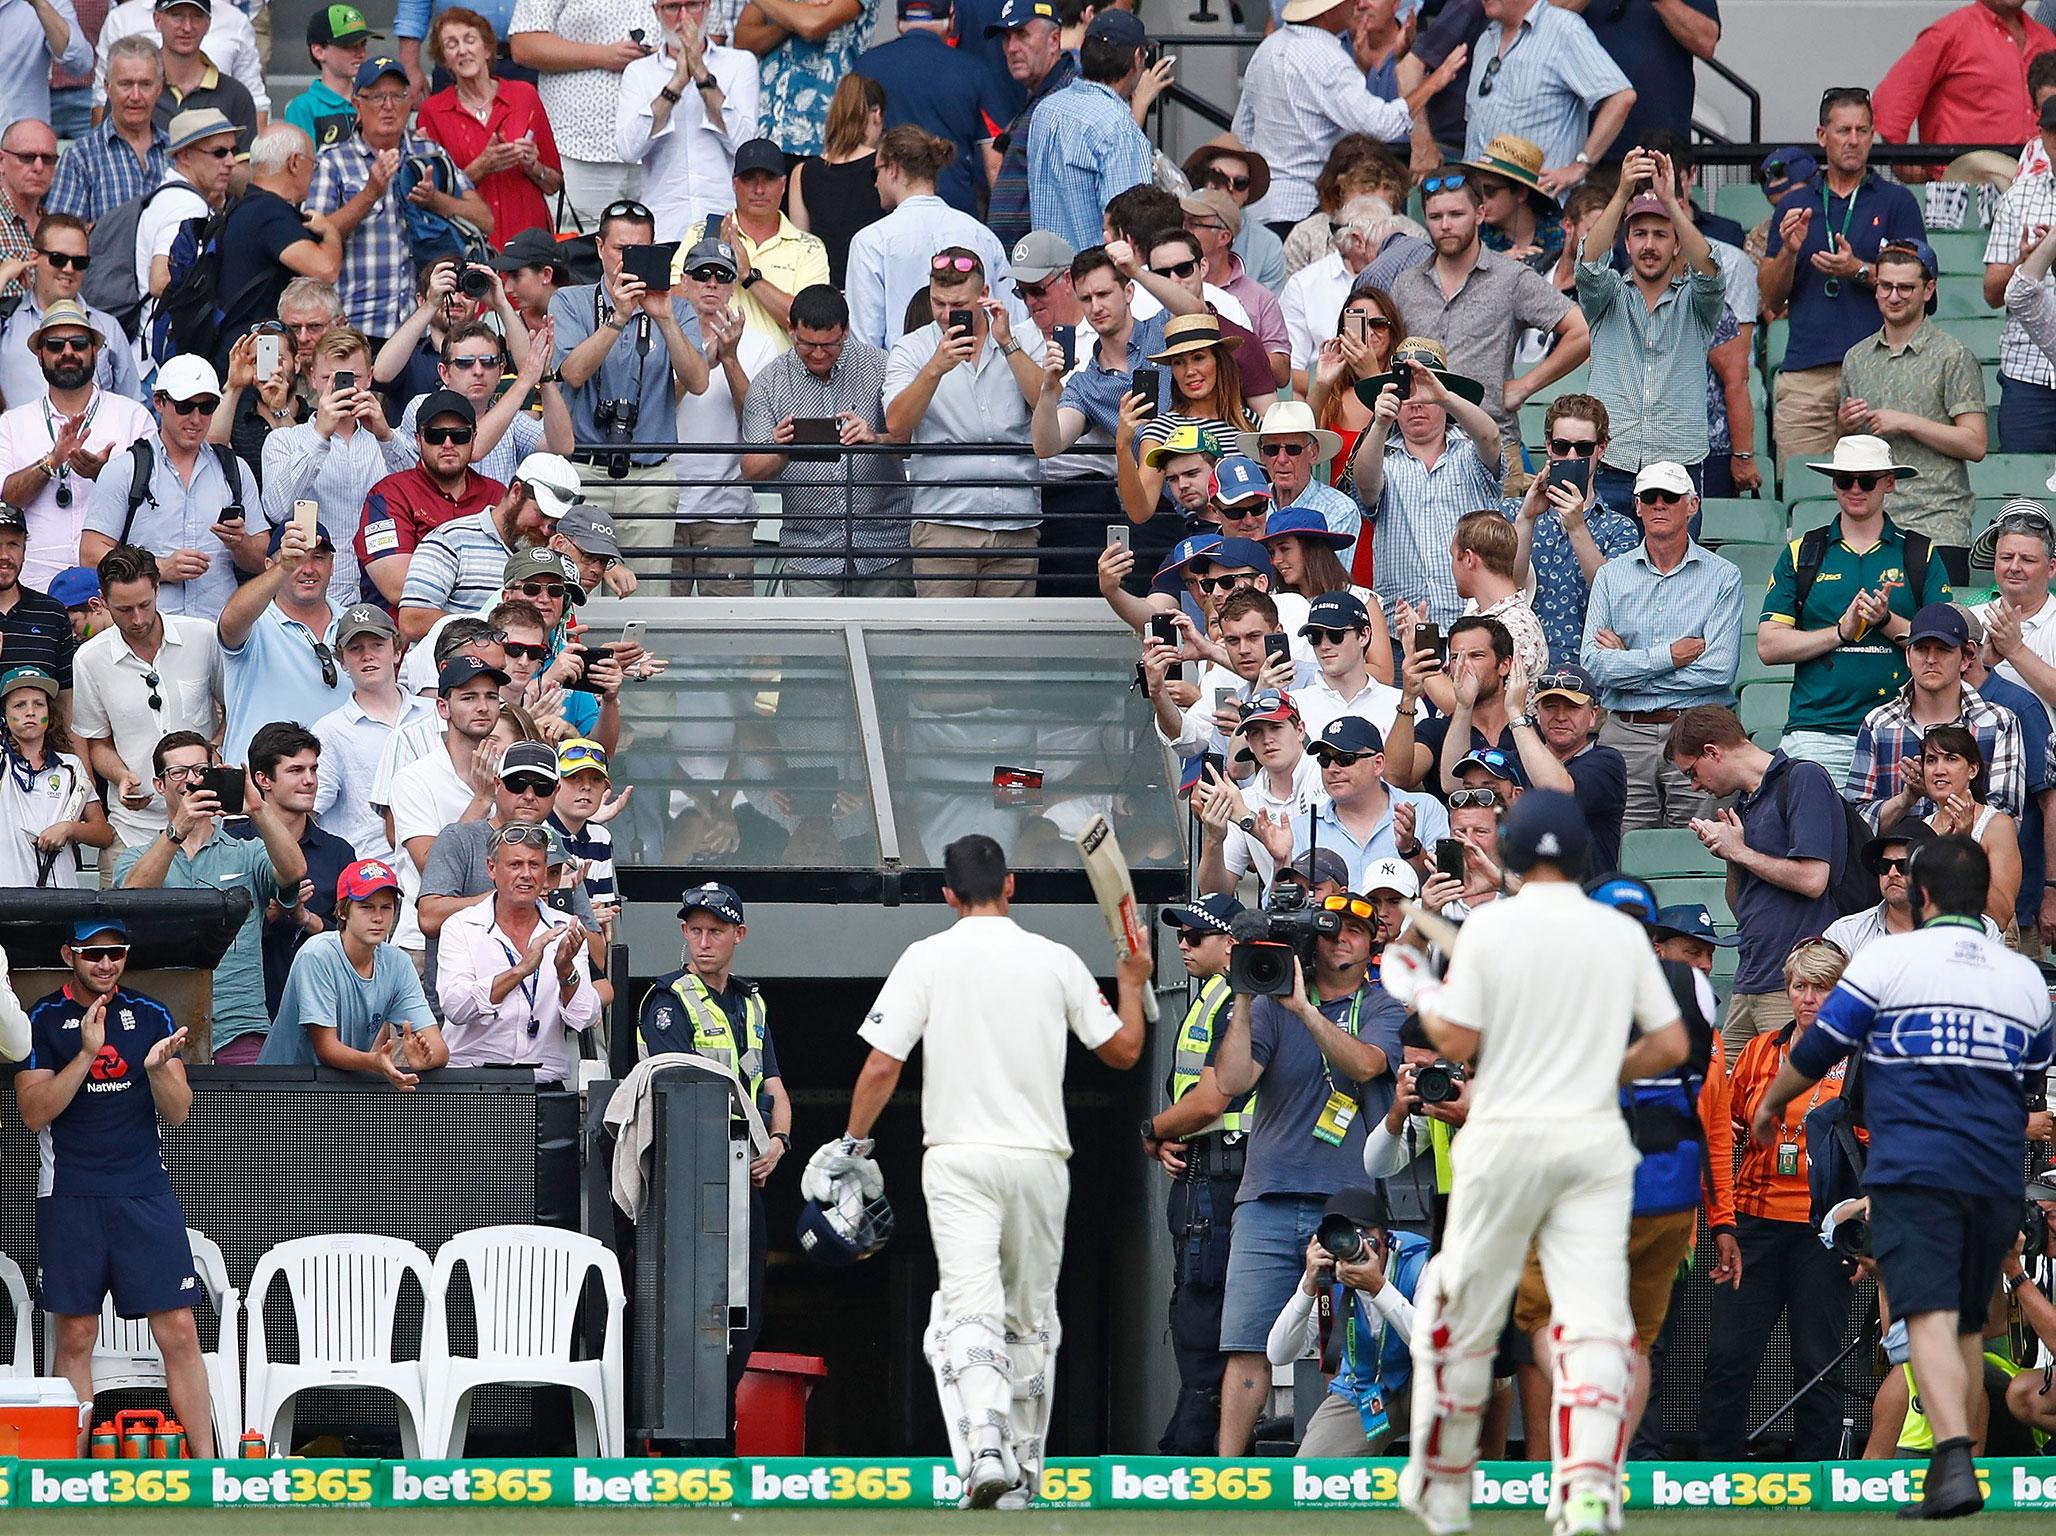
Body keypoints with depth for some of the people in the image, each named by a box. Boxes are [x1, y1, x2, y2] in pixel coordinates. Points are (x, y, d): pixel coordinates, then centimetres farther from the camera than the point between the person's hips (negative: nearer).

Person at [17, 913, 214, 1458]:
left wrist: (158, 1066, -15)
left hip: (146, 1194, 1)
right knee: (74, 1336, -1)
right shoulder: (43, 1021, 3)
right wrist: (87, 1054, -17)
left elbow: (179, 1111, 6)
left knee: (179, 1333, -5)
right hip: (70, 1201, -1)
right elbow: (35, 1112, -7)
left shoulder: (152, 1017, 10)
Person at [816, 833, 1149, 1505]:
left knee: (970, 1310, -13)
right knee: (1031, 1318, 16)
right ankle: (1026, 1467, 21)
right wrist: (1132, 984, 29)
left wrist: (853, 1145, 10)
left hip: (959, 1158, -2)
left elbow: (882, 1067, -4)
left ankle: (982, 1447, -35)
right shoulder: (1056, 961, 4)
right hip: (1040, 1158, 2)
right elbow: (1124, 1050, 12)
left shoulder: (928, 958, -1)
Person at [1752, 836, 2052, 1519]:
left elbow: (1817, 1050, 5)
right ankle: (1956, 1466, 18)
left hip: (1913, 1173, -4)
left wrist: (1770, 1103, 24)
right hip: (1996, 1178, 4)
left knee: (1930, 1317, -13)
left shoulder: (1891, 958, 0)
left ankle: (1953, 1461, -31)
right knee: (1968, 1325, 16)